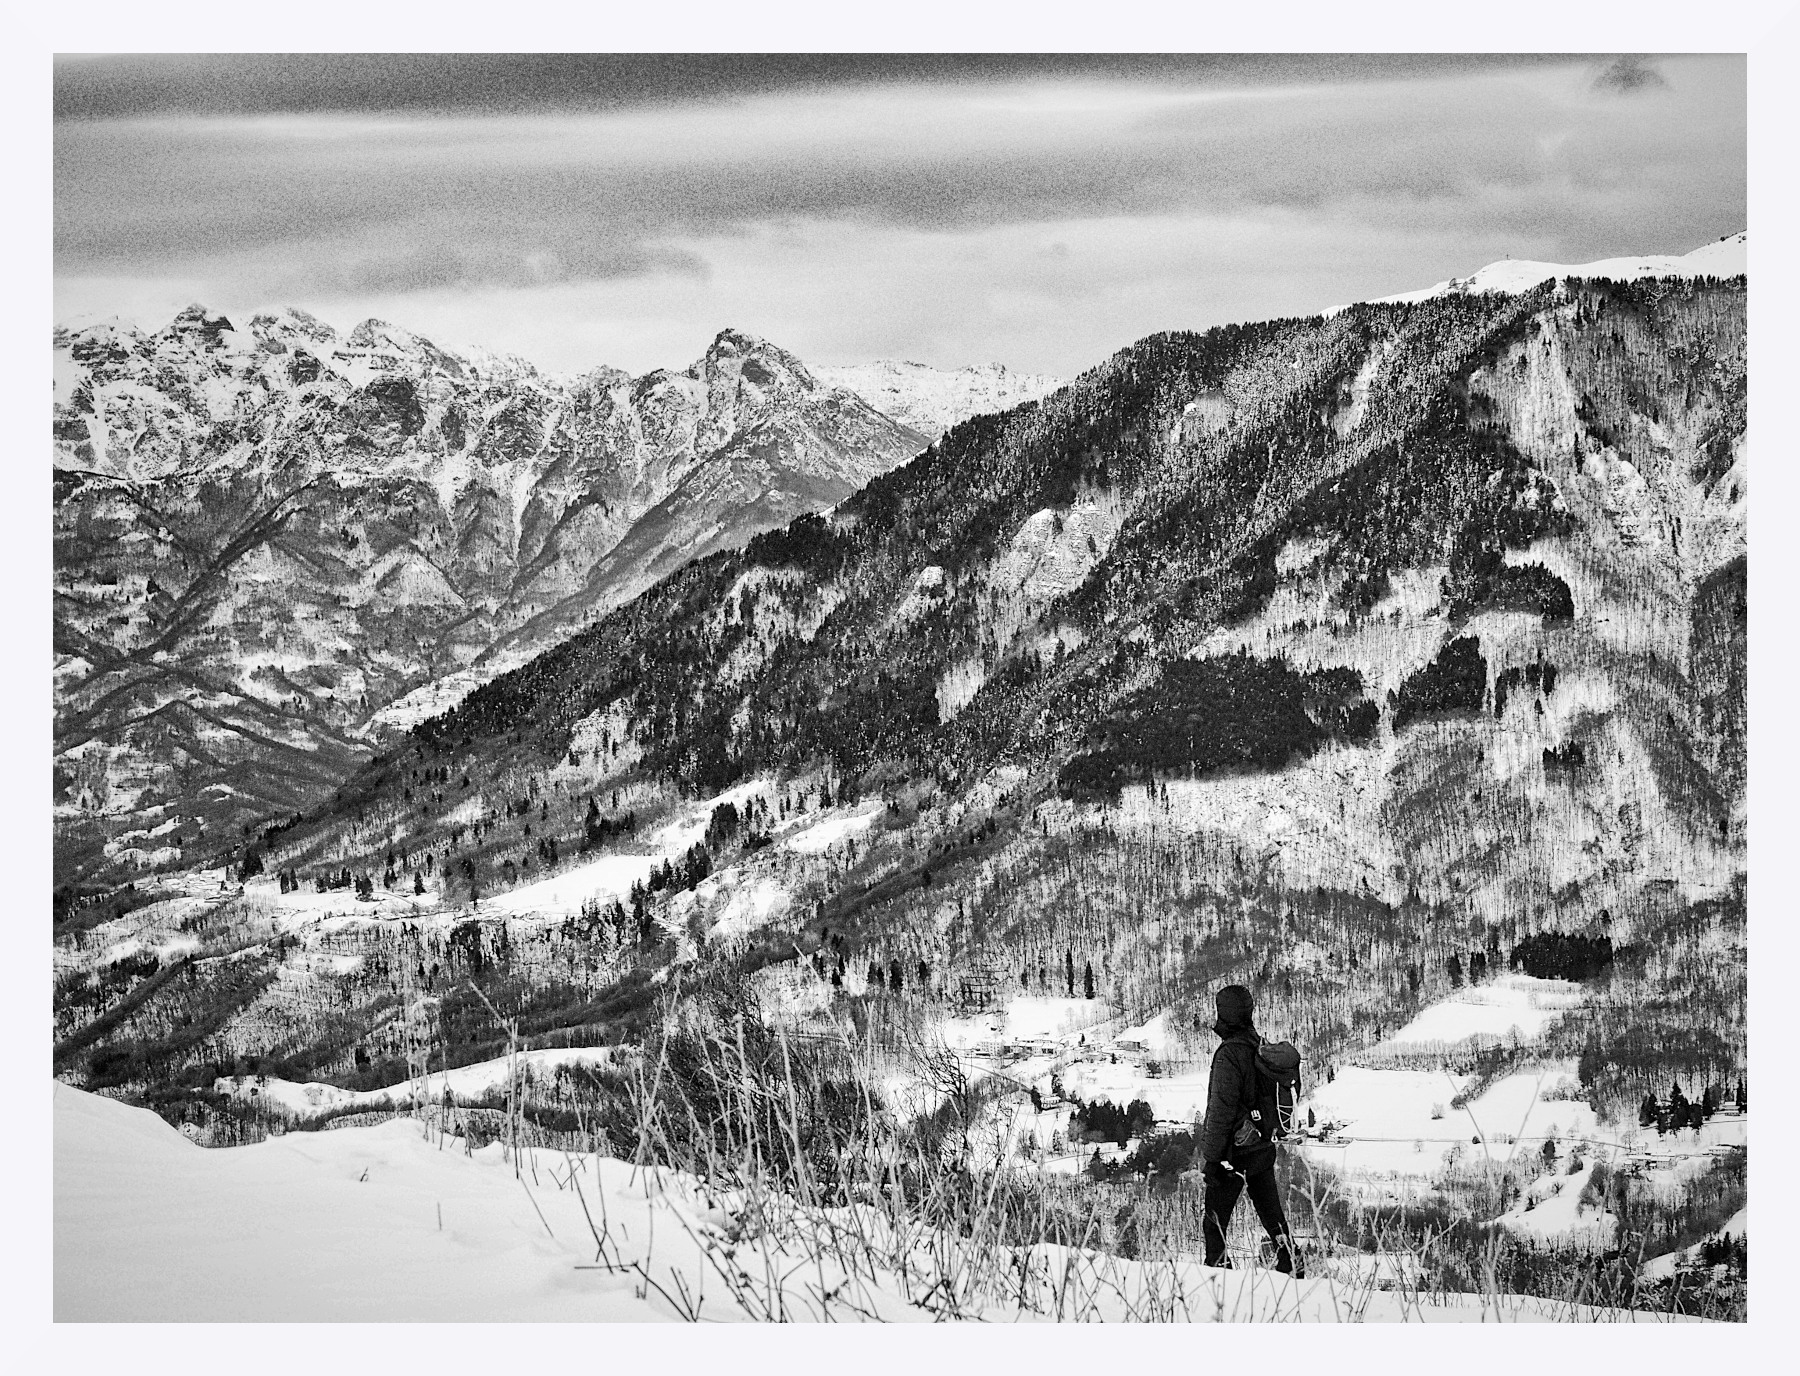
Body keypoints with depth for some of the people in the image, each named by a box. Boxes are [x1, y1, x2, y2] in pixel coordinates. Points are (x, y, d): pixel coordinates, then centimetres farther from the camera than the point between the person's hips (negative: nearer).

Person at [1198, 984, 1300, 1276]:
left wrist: (1211, 1157, -16)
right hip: (1264, 1147, 8)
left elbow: (1222, 1110, -20)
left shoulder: (1230, 1054, -20)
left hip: (1235, 1152, -8)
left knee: (1214, 1219, 4)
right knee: (1272, 1215, 15)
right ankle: (1290, 1267, 19)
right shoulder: (1261, 1046, 4)